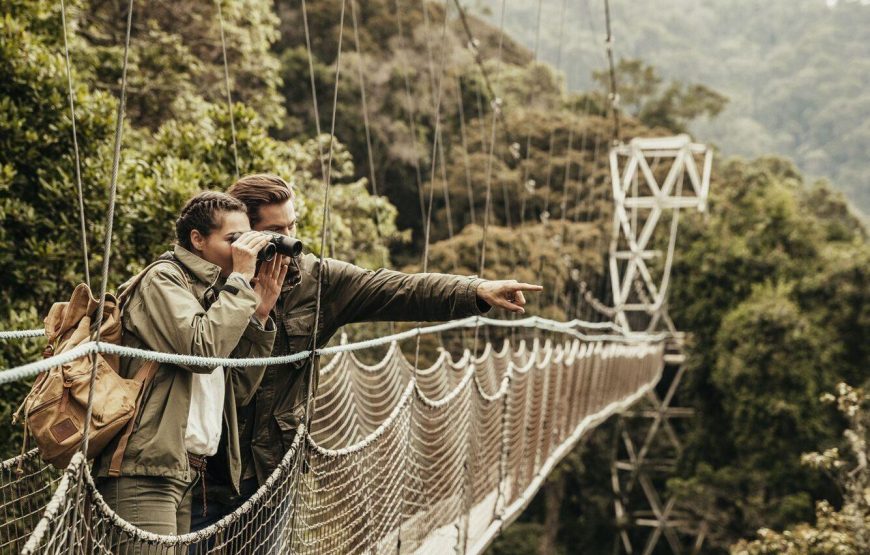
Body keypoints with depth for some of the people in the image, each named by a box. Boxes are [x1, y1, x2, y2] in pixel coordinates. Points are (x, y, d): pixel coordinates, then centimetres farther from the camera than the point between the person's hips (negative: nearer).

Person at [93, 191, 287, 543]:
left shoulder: (213, 295, 20)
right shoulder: (163, 278, -2)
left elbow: (238, 391, 14)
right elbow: (202, 349, -20)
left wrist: (260, 313, 7)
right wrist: (241, 278, -10)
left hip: (187, 472, 8)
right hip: (147, 468, -8)